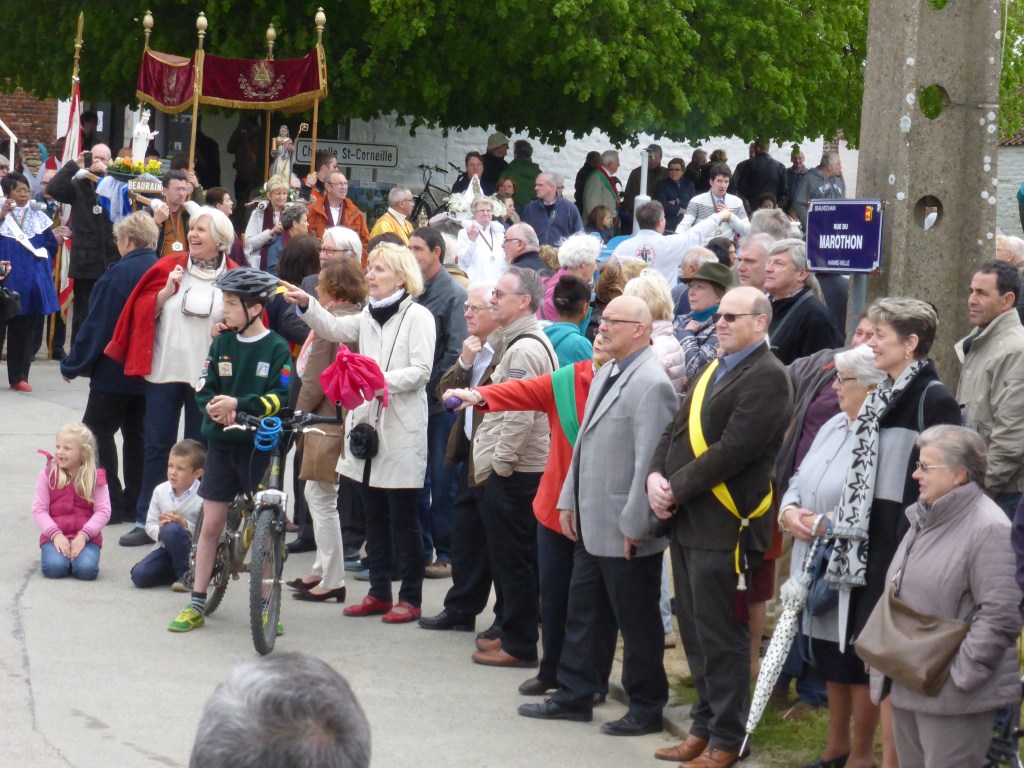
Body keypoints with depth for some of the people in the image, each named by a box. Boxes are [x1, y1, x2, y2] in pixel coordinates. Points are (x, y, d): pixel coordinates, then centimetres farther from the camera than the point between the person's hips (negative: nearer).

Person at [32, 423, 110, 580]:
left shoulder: (95, 478, 0)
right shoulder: (47, 475, 2)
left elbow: (103, 511, -6)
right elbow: (39, 509, -2)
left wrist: (83, 536, -18)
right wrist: (55, 534, -15)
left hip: (86, 536, 0)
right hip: (54, 536, 0)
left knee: (86, 569, -28)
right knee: (54, 568, -28)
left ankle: (76, 555, 8)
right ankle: (59, 555, 9)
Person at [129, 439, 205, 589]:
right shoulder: (161, 491, 1)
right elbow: (150, 524, 4)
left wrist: (185, 525, -28)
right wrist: (159, 530, -18)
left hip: (192, 552, -5)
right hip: (165, 549, 5)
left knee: (171, 530, -36)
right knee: (139, 575, -19)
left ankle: (186, 574, -15)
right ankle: (176, 571, 11)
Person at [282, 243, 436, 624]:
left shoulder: (418, 316, -6)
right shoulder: (368, 315, 16)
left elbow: (421, 371, -14)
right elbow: (334, 328, 6)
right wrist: (306, 305, -9)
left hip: (401, 430, -7)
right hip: (368, 422, 7)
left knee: (403, 518, -2)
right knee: (374, 516, 12)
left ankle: (410, 597, 5)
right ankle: (379, 593, 19)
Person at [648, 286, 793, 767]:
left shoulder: (766, 377, -12)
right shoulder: (714, 369, 18)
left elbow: (733, 449, -20)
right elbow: (676, 430, 16)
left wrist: (676, 489, -16)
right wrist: (655, 476, -2)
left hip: (723, 525, -9)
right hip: (686, 521, 9)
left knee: (720, 637, -2)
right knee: (695, 632, 16)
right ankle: (704, 727, 26)